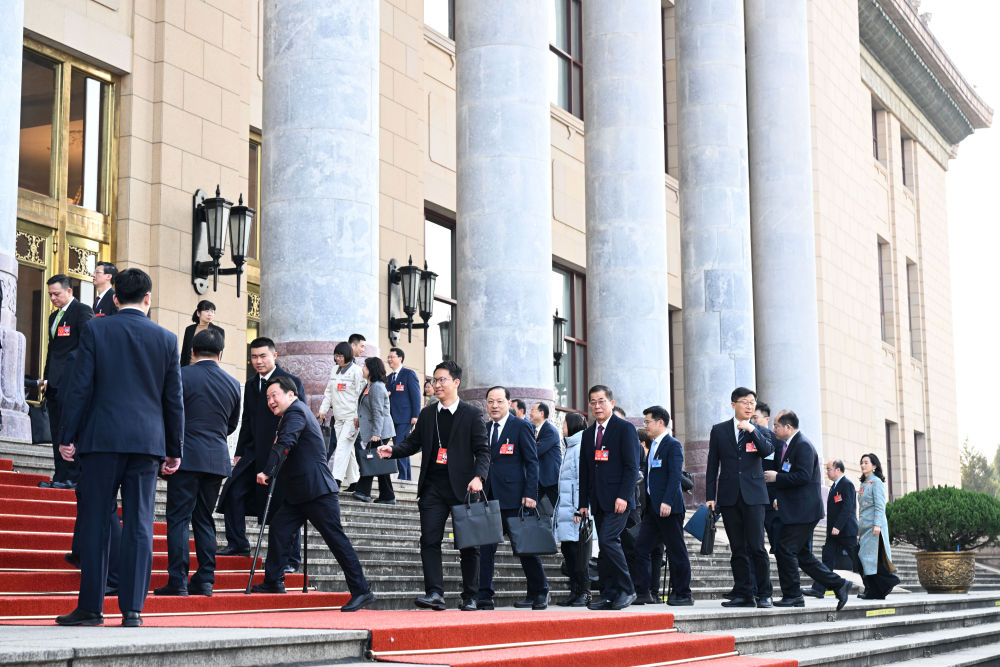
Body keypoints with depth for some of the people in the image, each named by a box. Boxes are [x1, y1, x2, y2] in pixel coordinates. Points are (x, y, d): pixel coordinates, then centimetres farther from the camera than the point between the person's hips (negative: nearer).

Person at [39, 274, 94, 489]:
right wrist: (46, 377, 20)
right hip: (55, 383, 9)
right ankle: (61, 476, 10)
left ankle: (70, 477, -9)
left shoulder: (82, 311, -4)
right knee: (56, 430, 7)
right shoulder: (54, 316, 23)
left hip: (71, 380, -9)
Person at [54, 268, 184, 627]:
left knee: (94, 521, 3)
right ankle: (132, 608, 0)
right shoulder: (166, 339, 6)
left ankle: (91, 606, 3)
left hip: (101, 438, -2)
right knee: (139, 526, 2)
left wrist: (67, 436, 3)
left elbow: (80, 387, -3)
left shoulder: (94, 331, 1)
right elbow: (174, 399, 9)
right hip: (148, 442, 2)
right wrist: (174, 449, 15)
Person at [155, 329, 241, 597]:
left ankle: (177, 581, -6)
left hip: (187, 457, -5)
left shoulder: (181, 376, -5)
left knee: (178, 518, -2)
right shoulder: (233, 384, 8)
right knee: (204, 520, 12)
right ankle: (205, 580, 10)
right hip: (218, 459, 5)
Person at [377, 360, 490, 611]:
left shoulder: (472, 414, 2)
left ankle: (470, 597, 12)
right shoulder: (427, 414, 14)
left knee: (468, 543, 3)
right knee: (429, 540, -8)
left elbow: (482, 450, -2)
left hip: (462, 487, -3)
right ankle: (434, 593, -10)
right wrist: (392, 450, -4)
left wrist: (478, 477, -17)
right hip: (433, 487, 3)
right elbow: (413, 442, 16)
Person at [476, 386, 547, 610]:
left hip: (514, 497, -5)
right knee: (486, 545, -1)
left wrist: (530, 494, -12)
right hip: (489, 498, 5)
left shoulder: (521, 427, -2)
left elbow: (532, 462, -5)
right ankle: (484, 596, 1)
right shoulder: (484, 429, 14)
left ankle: (539, 592, 16)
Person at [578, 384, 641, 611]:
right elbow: (584, 470, 18)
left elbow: (632, 466, -9)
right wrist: (584, 503, 12)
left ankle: (626, 590, -6)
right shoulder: (588, 434, 16)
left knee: (608, 540, -17)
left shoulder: (625, 429, -3)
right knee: (607, 545, 6)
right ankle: (608, 595, 9)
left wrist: (623, 496, -17)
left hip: (617, 499, -7)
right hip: (599, 501, 7)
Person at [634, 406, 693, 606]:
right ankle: (642, 593, 7)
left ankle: (683, 595, 5)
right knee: (640, 549, 4)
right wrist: (647, 505, 18)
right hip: (652, 507, 9)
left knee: (677, 552, -2)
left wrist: (667, 502, -24)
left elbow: (675, 476, -17)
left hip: (668, 508, -9)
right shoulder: (653, 446, 19)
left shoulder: (673, 445, -9)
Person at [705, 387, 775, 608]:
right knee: (737, 548, 4)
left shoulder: (760, 430, 9)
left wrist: (752, 430, -19)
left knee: (756, 546, -8)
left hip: (753, 495, -2)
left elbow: (768, 450, -10)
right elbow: (712, 465, 9)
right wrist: (710, 496, 4)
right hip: (729, 496, 2)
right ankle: (744, 594, 8)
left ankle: (764, 594, 0)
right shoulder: (719, 430, 10)